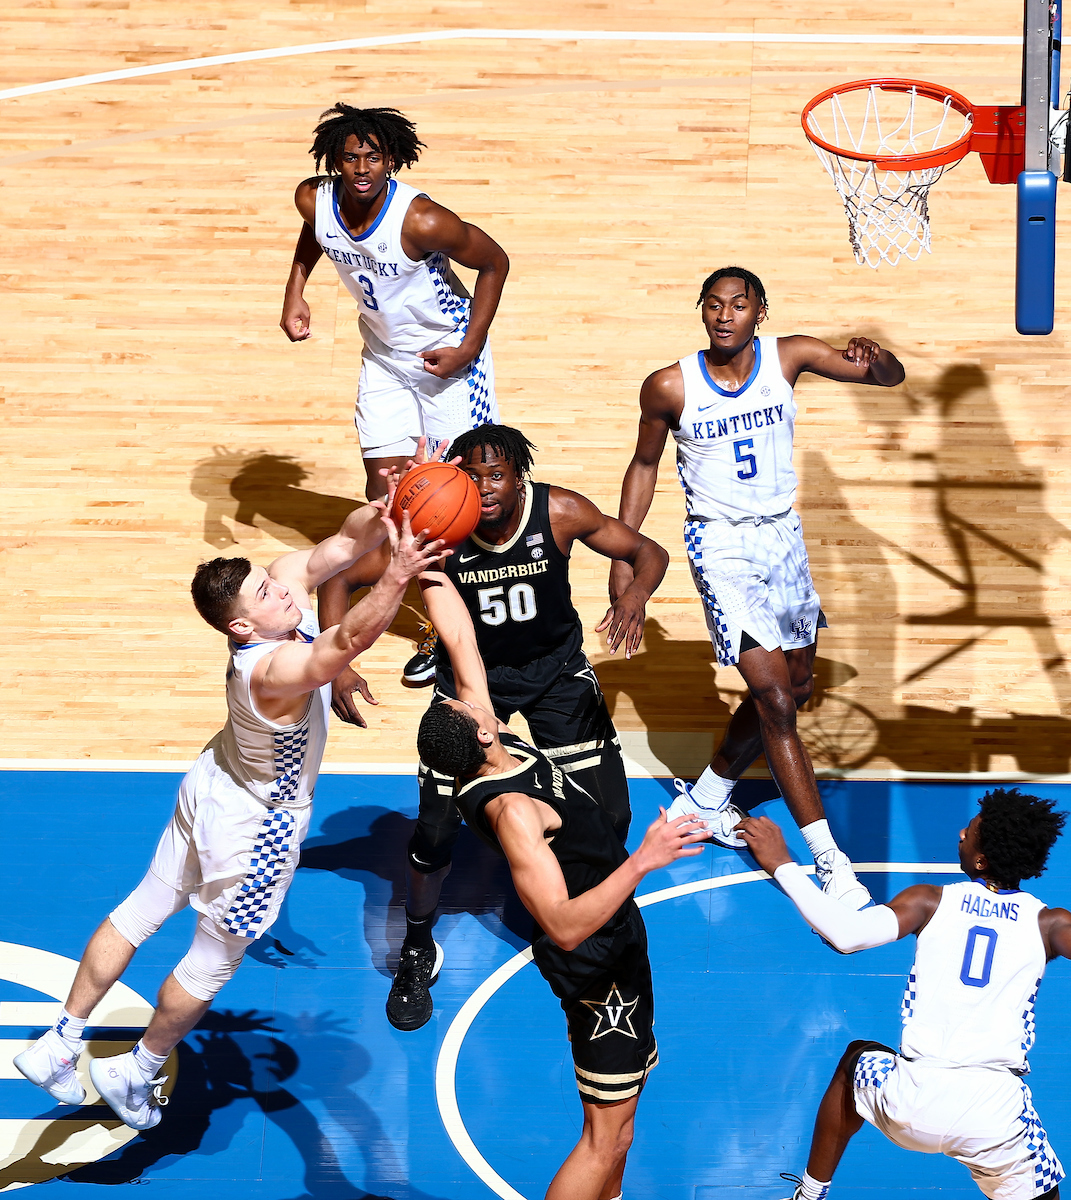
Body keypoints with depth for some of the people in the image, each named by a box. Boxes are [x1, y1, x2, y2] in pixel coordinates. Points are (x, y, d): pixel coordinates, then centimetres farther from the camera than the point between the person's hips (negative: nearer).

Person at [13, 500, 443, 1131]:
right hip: (258, 828, -9)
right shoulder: (272, 671, -41)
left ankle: (59, 1044, 35)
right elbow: (350, 639, -60)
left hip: (215, 789, 9)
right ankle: (136, 1073, 35)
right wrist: (397, 578, -73)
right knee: (215, 961, 15)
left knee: (140, 913, 21)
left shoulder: (284, 578, -18)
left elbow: (345, 540, -15)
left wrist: (386, 513, -35)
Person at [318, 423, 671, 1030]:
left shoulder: (560, 512, -24)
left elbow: (649, 552, -12)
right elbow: (342, 579, -19)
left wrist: (635, 594, -36)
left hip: (556, 667, 1)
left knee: (608, 814, -4)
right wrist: (340, 668, -33)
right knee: (437, 825, -7)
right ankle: (418, 951, 20)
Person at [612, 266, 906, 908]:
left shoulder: (788, 357, -7)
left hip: (783, 535, 5)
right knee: (775, 698, -14)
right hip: (720, 542, -5)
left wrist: (877, 357, -30)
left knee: (795, 687, 16)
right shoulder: (670, 387, -11)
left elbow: (893, 378, -5)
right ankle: (829, 858, -13)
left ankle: (707, 796, 38)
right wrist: (623, 553, 2)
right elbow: (645, 465, 4)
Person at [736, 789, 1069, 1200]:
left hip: (912, 1104, 1)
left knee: (856, 1060, 34)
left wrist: (782, 865, -1)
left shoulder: (930, 902, 1)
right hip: (998, 1118, -1)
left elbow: (847, 934, -10)